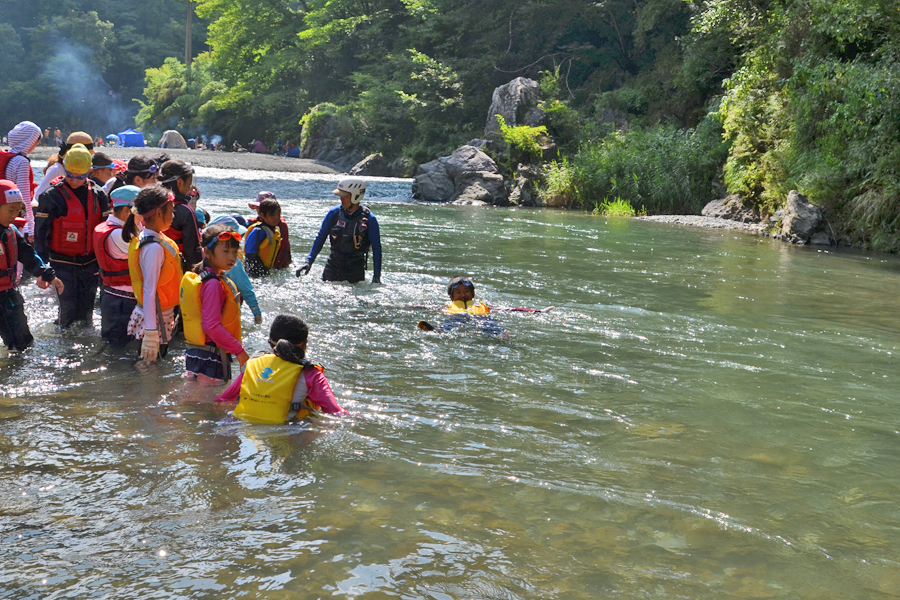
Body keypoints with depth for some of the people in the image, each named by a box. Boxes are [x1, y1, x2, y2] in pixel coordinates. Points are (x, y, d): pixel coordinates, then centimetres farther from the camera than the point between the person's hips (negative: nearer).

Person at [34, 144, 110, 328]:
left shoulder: (97, 194, 3)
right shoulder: (52, 196, -9)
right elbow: (40, 233, -6)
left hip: (90, 262, 3)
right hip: (63, 263, -3)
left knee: (86, 309, 11)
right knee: (68, 308, -4)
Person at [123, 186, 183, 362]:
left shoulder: (144, 238, 5)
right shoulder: (154, 247, -23)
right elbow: (149, 291, -25)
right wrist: (151, 333, -25)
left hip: (162, 316, 9)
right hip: (156, 319, -9)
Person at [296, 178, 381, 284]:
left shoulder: (368, 219, -10)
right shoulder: (334, 213, -2)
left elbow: (376, 247, -5)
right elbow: (320, 238, 5)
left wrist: (377, 276, -11)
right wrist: (308, 262, -3)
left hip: (356, 269, -2)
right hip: (333, 266, 2)